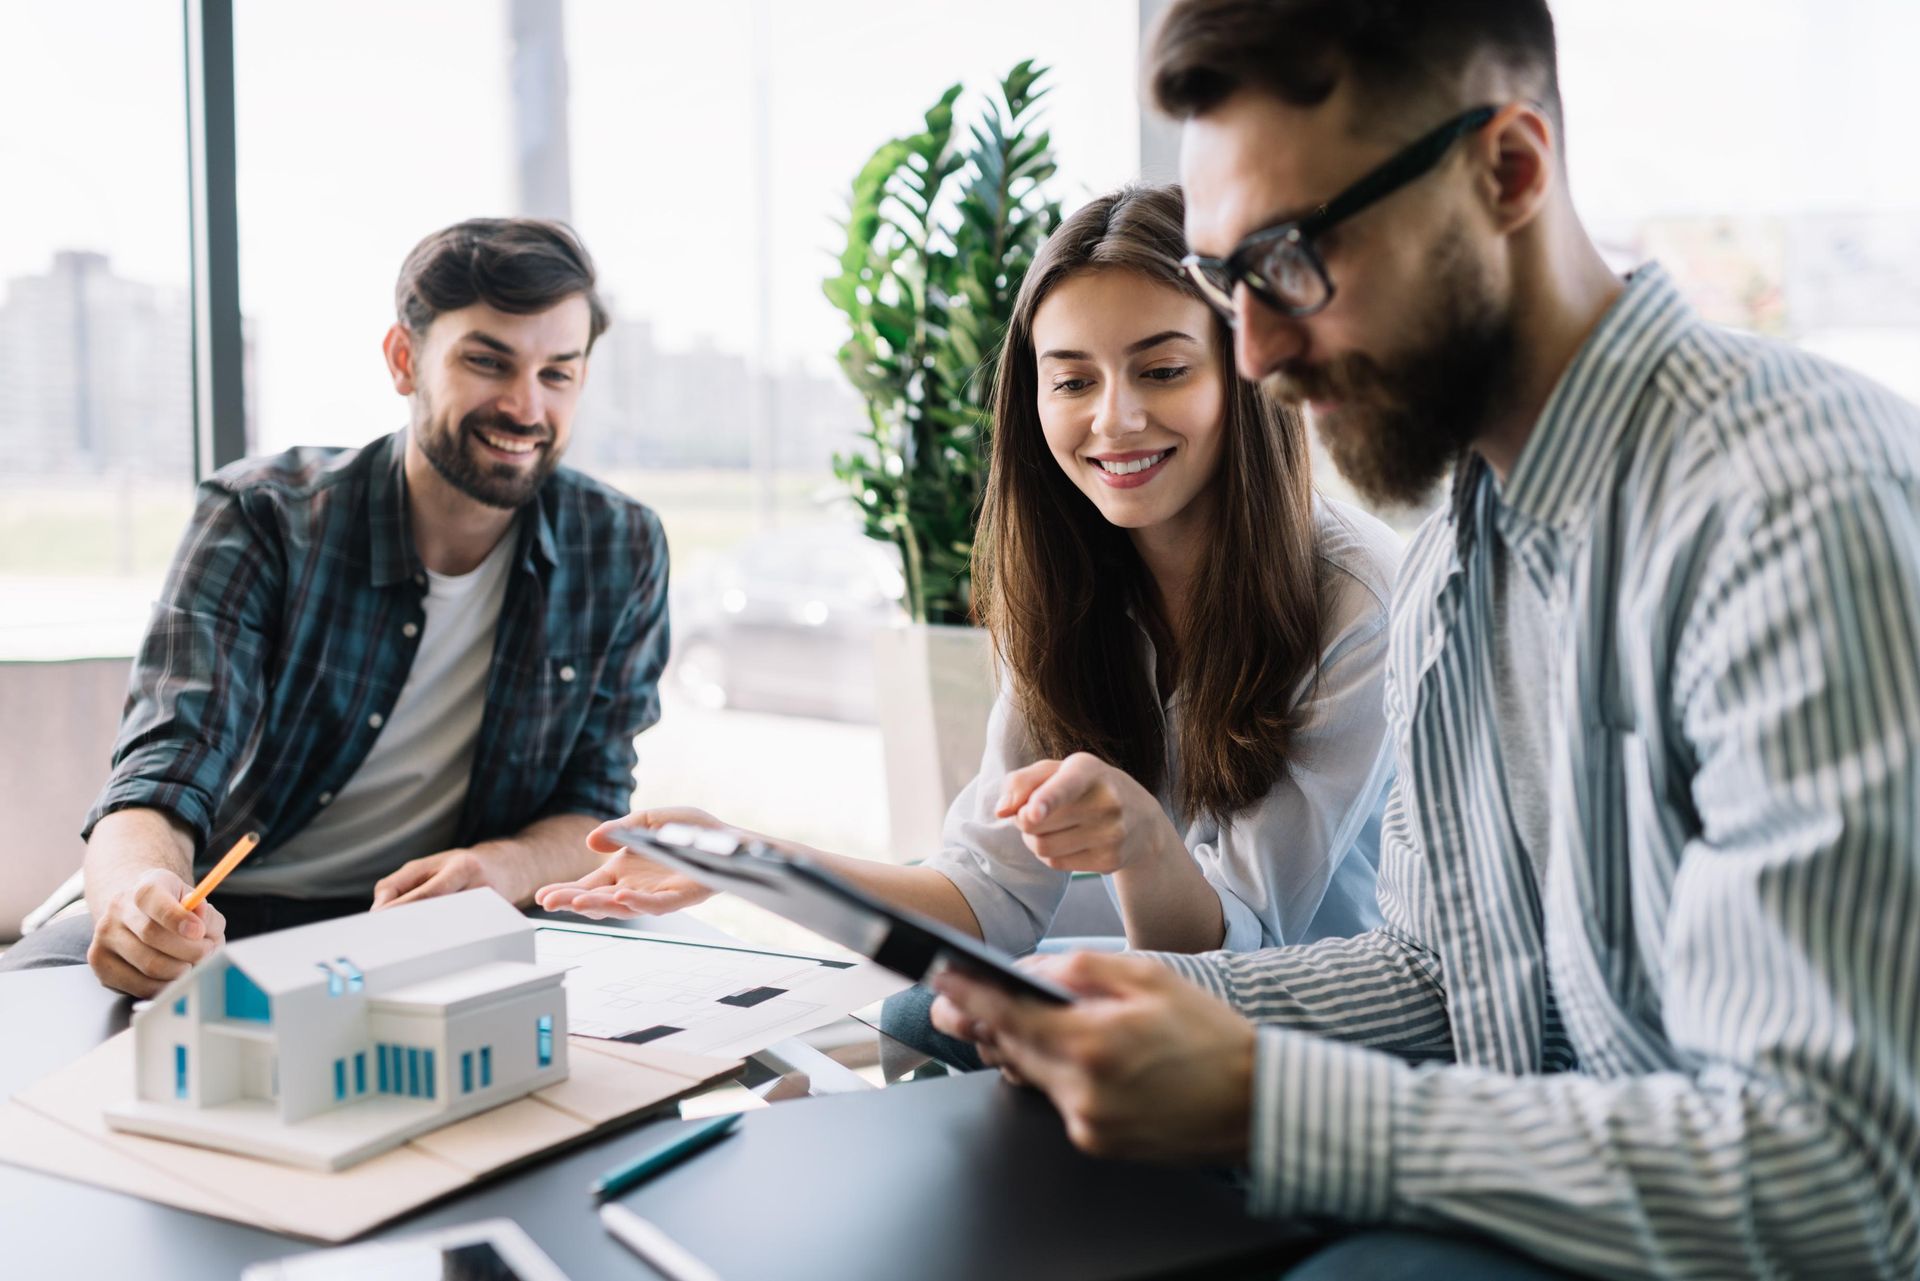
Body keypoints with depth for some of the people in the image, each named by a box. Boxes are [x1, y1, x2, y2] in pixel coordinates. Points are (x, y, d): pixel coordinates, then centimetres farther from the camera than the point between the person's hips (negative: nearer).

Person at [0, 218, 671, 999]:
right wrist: (136, 894, -43)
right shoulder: (261, 518, -10)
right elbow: (164, 776, -19)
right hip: (217, 925, -1)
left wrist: (503, 868, -22)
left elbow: (592, 810, 2)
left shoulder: (618, 552, -3)